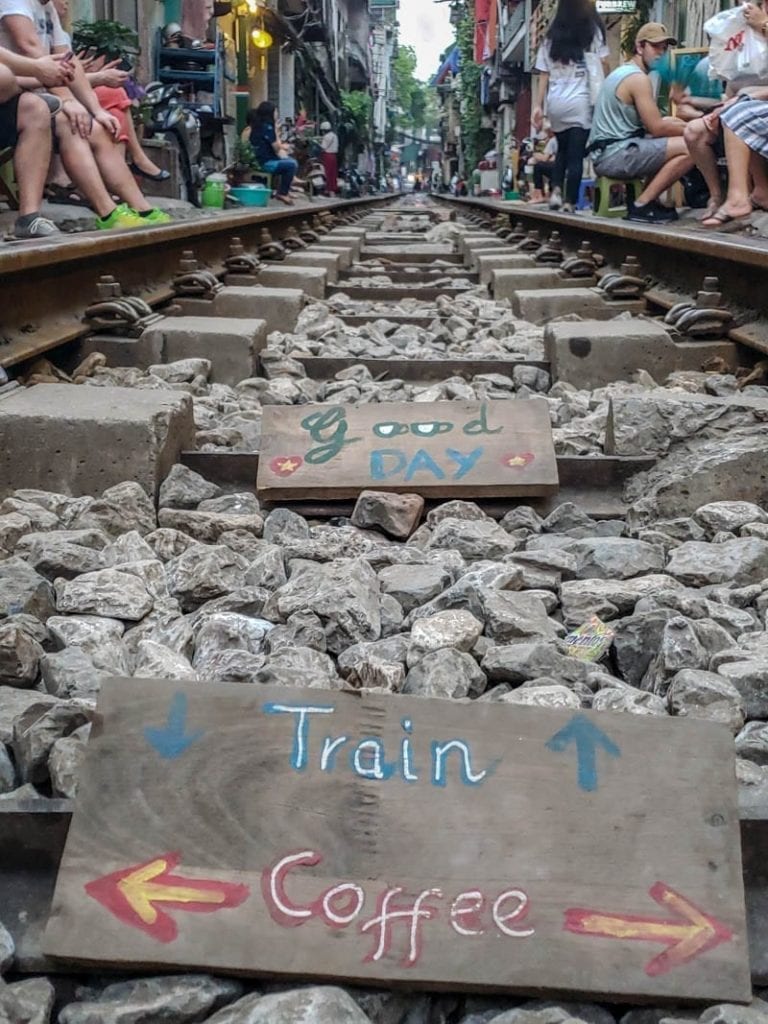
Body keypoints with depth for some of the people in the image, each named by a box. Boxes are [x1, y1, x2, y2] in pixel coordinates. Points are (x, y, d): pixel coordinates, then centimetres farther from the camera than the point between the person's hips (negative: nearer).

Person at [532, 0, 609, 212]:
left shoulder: (551, 36, 14)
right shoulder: (592, 30, 6)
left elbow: (543, 74, 9)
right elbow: (603, 64, -2)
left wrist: (538, 105, 7)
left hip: (555, 103, 4)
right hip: (580, 101, -3)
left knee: (562, 149, 21)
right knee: (576, 153, -2)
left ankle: (556, 190, 4)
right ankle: (570, 203, -6)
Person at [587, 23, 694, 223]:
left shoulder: (623, 72, 20)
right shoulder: (638, 78, -11)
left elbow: (650, 121, 22)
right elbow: (657, 128, -14)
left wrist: (680, 124, 8)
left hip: (603, 154, 10)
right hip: (615, 154, -10)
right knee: (690, 147, -18)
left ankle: (645, 200, 11)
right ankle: (642, 204, -13)